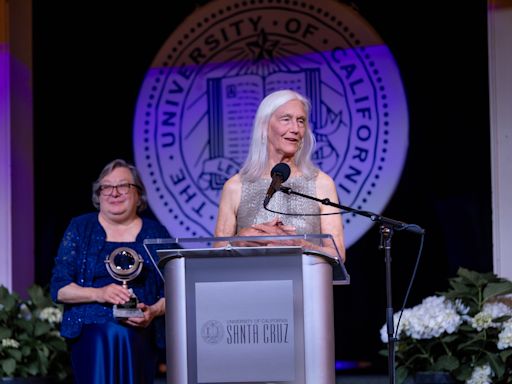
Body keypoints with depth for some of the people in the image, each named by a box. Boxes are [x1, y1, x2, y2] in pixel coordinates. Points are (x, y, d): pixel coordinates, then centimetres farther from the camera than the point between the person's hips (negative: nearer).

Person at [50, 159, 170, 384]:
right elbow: (59, 289, 4)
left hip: (139, 333, 1)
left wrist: (153, 311, -12)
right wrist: (99, 294, -13)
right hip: (90, 331, 0)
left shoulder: (156, 233, 13)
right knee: (102, 340, -33)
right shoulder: (80, 228, 11)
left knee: (125, 338, -33)